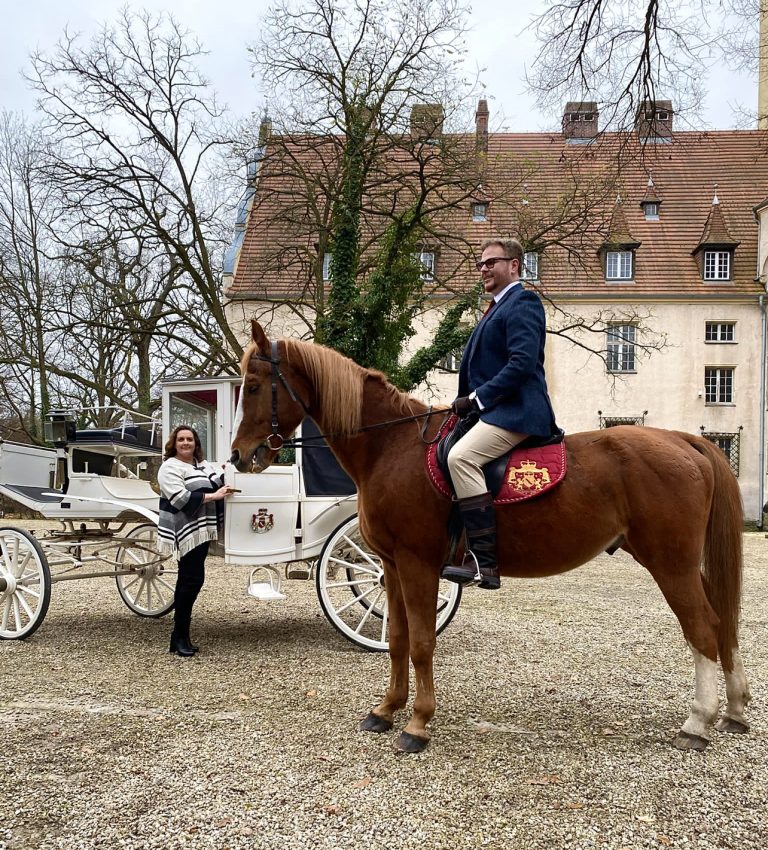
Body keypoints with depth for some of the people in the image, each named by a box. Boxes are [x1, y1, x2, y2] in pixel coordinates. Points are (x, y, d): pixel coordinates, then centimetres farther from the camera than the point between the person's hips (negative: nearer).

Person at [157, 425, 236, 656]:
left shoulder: (203, 465, 17)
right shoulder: (170, 468, -9)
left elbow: (217, 485, 24)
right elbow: (180, 498, -21)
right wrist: (213, 496, -20)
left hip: (201, 531, 9)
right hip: (186, 532, -9)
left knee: (187, 580, 12)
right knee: (193, 579, -12)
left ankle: (180, 636, 19)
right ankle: (180, 637, -3)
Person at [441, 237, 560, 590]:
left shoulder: (522, 303, -6)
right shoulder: (498, 307, 25)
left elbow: (522, 363, -20)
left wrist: (477, 398, -19)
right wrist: (467, 402, 9)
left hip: (515, 411, -12)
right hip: (494, 410, 12)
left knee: (461, 457, -31)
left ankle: (483, 561, -32)